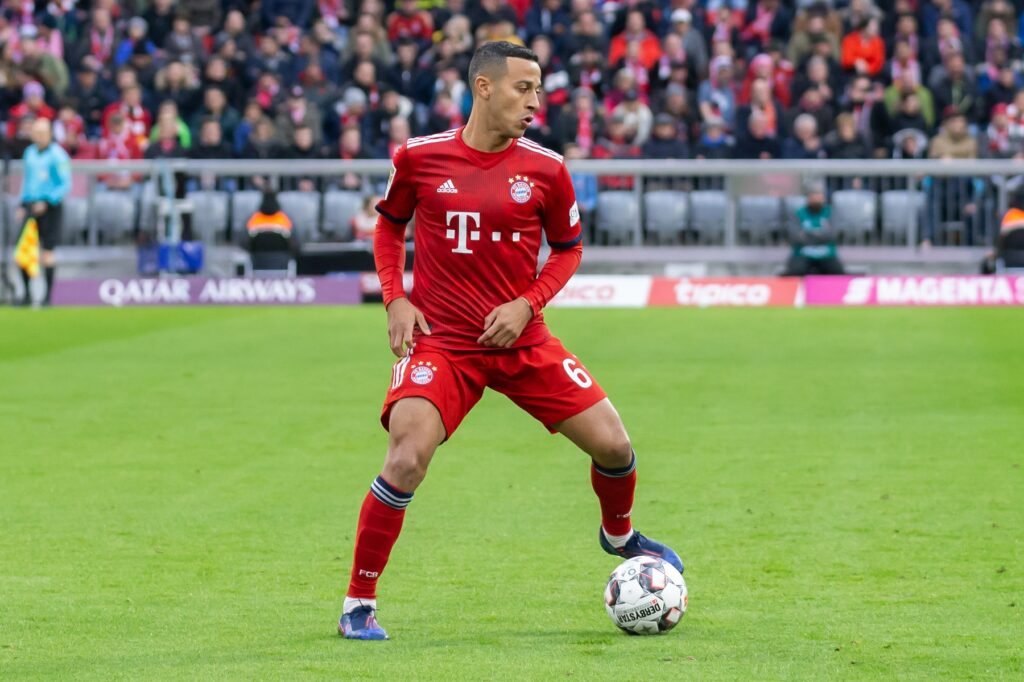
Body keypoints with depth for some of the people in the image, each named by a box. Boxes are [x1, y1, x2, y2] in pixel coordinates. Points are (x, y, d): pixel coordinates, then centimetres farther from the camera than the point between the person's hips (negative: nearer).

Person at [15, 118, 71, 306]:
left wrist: (47, 202, -19)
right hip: (31, 206, 5)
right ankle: (27, 293, 6)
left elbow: (66, 184, -10)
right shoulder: (29, 153, 12)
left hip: (50, 206, -5)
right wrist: (22, 205, 15)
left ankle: (48, 294, 6)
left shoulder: (57, 155, -8)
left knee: (48, 252, -2)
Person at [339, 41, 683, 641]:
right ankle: (359, 604, -6)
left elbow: (568, 248, 10)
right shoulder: (420, 158, -5)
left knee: (613, 444, 0)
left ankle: (619, 535, 36)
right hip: (440, 340, -2)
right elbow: (390, 225, 12)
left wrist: (526, 305, -7)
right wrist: (395, 299, -1)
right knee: (406, 461, -21)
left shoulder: (546, 169, -3)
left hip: (522, 339, 2)